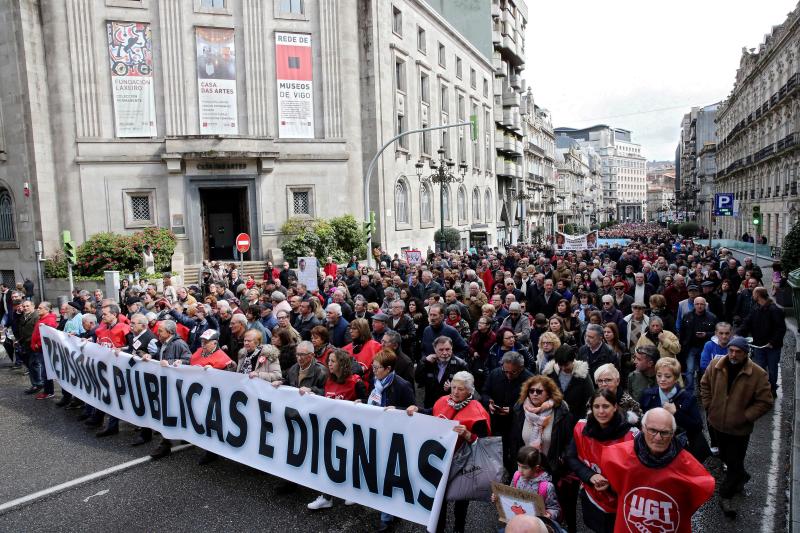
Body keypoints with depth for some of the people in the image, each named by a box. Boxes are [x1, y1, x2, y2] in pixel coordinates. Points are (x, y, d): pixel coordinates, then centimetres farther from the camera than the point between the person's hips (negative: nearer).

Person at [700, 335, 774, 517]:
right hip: (717, 423, 4)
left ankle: (725, 495, 22)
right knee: (725, 457, 23)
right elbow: (705, 384, 8)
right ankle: (741, 477, 51)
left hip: (739, 429, -4)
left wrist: (745, 416, -15)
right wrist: (709, 406, 2)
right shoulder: (715, 365, -8)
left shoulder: (758, 374, -18)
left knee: (735, 463, 5)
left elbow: (765, 401, -12)